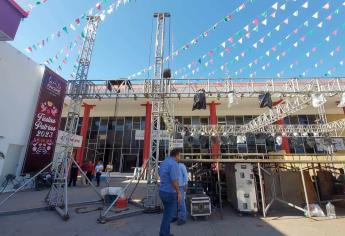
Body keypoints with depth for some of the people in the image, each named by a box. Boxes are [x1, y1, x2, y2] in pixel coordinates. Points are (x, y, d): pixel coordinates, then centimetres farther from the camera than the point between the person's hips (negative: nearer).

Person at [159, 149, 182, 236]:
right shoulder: (174, 164, -21)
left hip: (162, 191, 9)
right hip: (170, 193, -9)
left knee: (167, 213, 22)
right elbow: (174, 180, -26)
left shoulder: (163, 162, 7)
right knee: (169, 214, 6)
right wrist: (178, 192, -16)